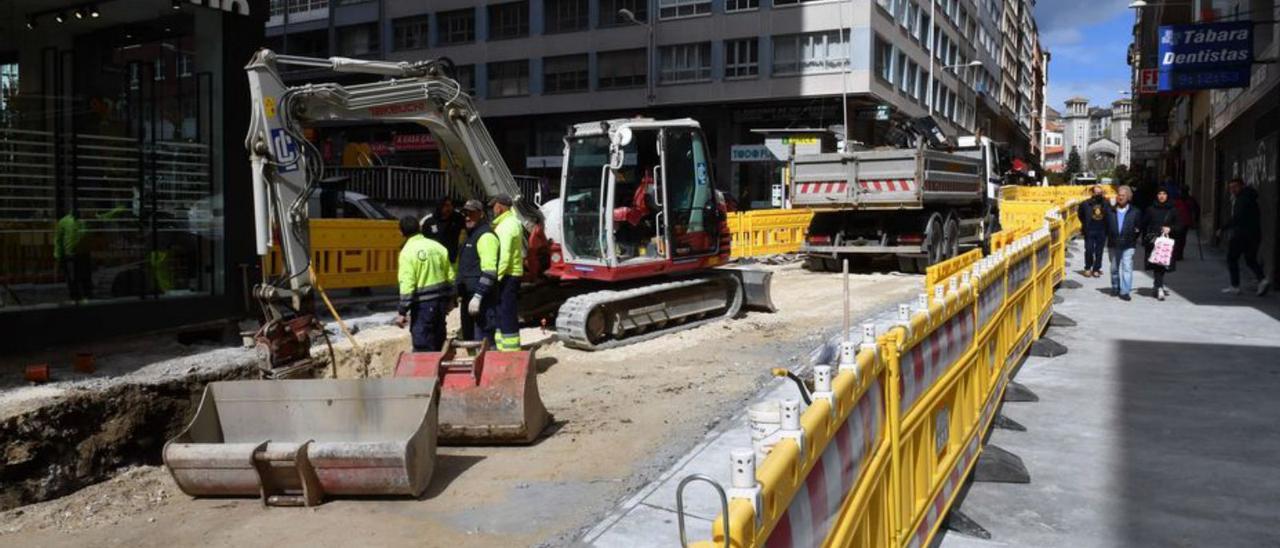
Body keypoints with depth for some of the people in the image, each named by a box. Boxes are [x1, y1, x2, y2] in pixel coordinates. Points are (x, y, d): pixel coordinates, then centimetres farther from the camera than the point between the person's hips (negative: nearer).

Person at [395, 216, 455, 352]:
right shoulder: (437, 246, 5)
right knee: (438, 343, 19)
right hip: (441, 299, 6)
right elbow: (450, 276, 10)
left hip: (423, 304, -6)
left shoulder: (407, 252, -12)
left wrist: (402, 312, -13)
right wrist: (450, 299, 20)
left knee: (423, 347, 0)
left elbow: (406, 284, -17)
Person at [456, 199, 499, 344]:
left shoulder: (486, 236, -12)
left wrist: (478, 296, -25)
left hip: (482, 299, -11)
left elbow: (489, 271, -21)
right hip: (469, 296, 11)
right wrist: (461, 293, 24)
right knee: (469, 338, 17)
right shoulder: (470, 235, 21)